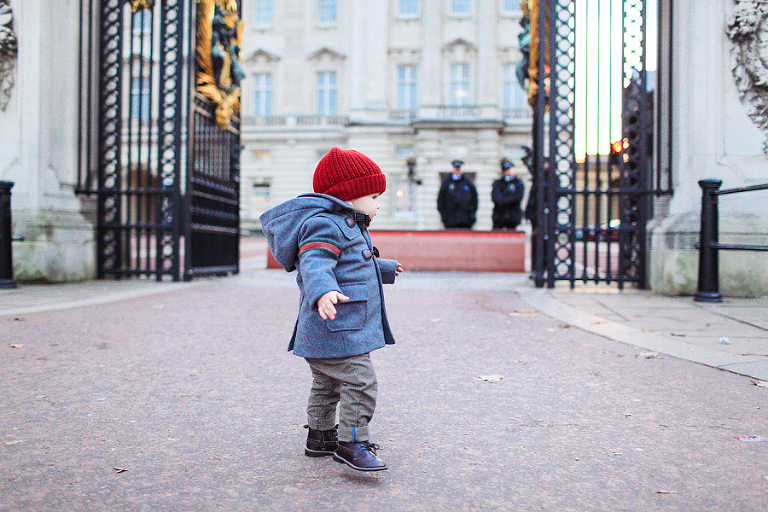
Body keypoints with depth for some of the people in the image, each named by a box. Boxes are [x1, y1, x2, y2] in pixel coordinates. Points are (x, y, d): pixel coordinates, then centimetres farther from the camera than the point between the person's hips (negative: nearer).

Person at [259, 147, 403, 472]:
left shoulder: (345, 226, 20)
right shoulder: (324, 224, -16)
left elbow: (356, 266, 38)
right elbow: (314, 264, -33)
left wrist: (386, 269, 53)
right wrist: (322, 291, -53)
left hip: (344, 329, 11)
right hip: (337, 328, -11)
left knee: (327, 384, 20)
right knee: (359, 383, -11)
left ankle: (320, 436, 33)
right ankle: (351, 443, -4)